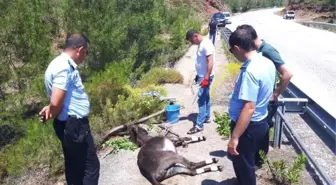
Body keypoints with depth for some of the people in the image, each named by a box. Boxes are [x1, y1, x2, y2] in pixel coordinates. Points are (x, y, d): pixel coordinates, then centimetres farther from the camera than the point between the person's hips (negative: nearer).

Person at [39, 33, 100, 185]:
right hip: (74, 125, -10)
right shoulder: (65, 68, -21)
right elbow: (56, 103, -28)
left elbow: (56, 100, 22)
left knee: (75, 167, 20)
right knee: (91, 166, 1)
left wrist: (50, 109, 3)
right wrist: (52, 114, -7)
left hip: (71, 124, 10)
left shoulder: (63, 64, 13)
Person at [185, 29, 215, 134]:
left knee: (202, 100, -7)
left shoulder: (206, 44, -19)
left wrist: (206, 78, -27)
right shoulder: (200, 44, 11)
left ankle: (199, 125, -3)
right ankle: (206, 117, 32)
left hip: (205, 77, -10)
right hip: (201, 76, 10)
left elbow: (210, 62, -24)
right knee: (205, 98, 19)